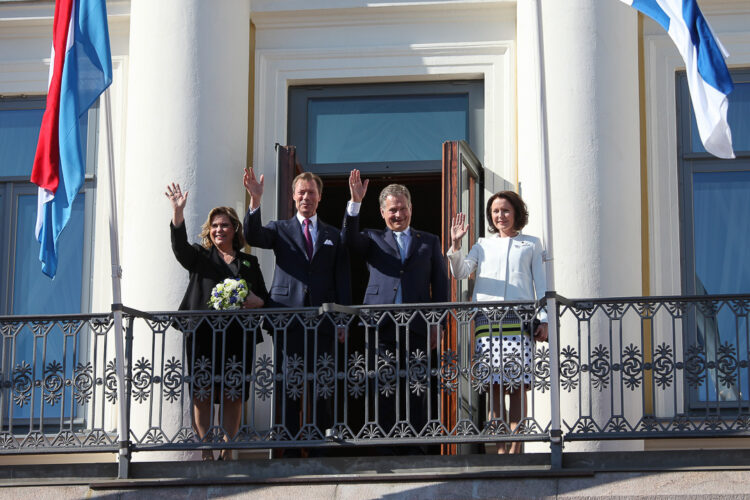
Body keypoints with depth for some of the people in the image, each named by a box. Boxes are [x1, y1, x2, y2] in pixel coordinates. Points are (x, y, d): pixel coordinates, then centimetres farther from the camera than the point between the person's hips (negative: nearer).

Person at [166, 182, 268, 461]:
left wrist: (255, 302, -6)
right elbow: (180, 247, -6)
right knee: (201, 395, -5)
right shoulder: (200, 257, 14)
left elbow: (265, 299, 18)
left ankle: (226, 451, 4)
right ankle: (206, 453, -1)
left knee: (233, 396, -2)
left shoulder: (249, 263, 19)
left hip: (238, 336, 1)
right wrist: (178, 211, -18)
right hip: (203, 334, -1)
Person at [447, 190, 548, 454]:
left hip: (519, 319, -1)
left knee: (518, 387, -8)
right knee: (494, 386, -6)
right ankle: (500, 449, -6)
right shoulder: (483, 245, 22)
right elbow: (460, 272, 9)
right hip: (487, 320, 1)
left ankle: (515, 448, -7)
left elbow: (540, 284, 15)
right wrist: (455, 244, -6)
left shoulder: (531, 244, 19)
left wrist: (544, 320, 5)